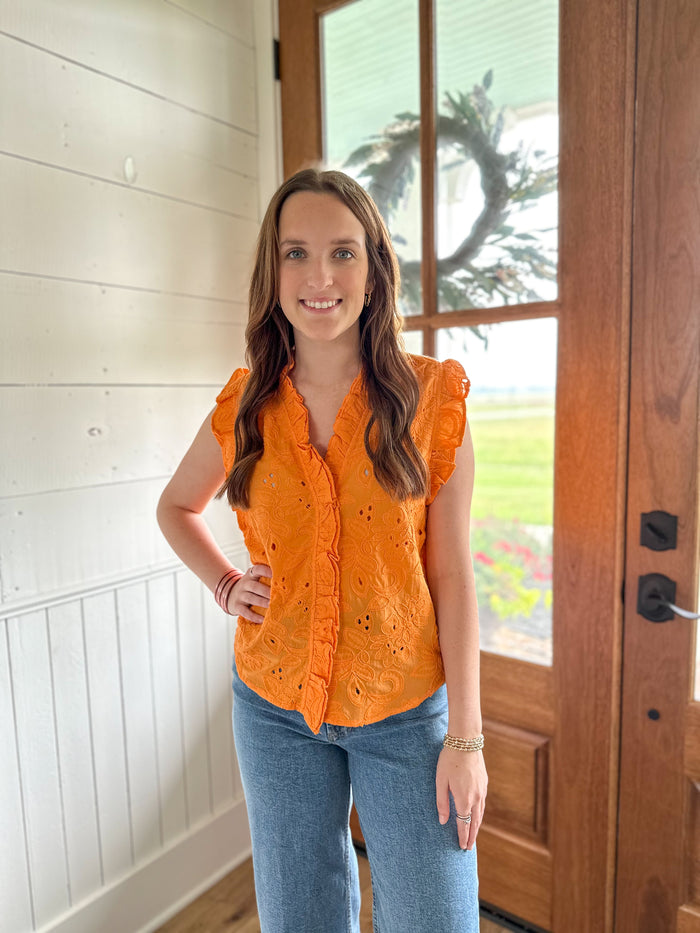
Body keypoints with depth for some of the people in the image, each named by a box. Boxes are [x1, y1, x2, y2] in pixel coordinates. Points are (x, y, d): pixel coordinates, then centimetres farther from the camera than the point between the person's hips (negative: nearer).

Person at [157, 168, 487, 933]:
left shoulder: (432, 397, -10)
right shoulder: (244, 408, -3)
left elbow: (452, 573, -8)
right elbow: (176, 506, 15)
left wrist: (465, 737, -7)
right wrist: (224, 585, -1)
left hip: (406, 708, -2)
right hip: (275, 706, 3)